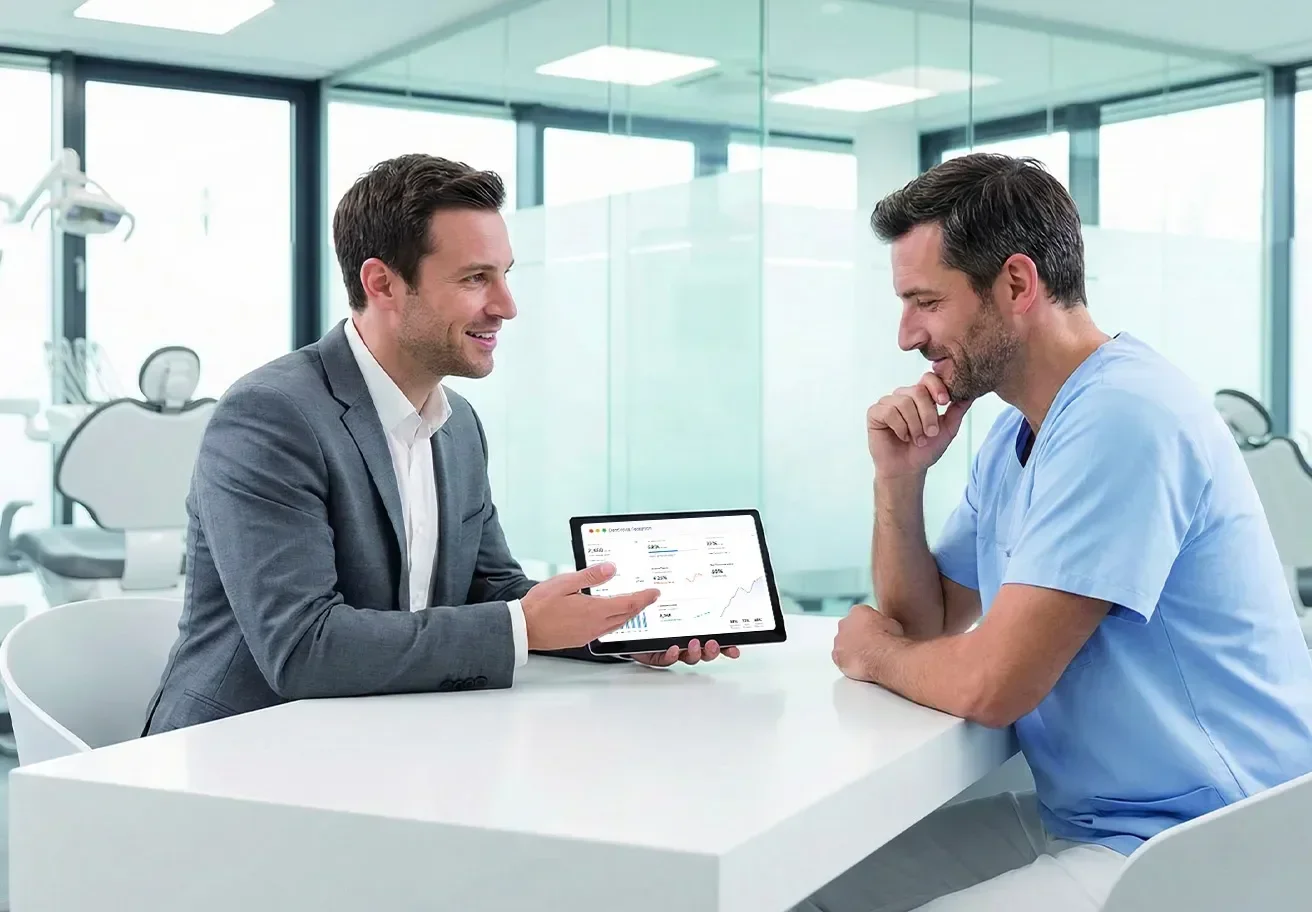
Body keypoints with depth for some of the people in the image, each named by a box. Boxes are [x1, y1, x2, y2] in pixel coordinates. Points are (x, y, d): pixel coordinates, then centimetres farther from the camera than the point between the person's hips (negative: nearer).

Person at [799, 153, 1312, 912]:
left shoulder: (1121, 418, -22)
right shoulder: (1016, 435, 9)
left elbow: (991, 685, -25)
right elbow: (928, 624, 15)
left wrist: (875, 653, -3)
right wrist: (899, 479, -1)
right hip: (1078, 820, 9)